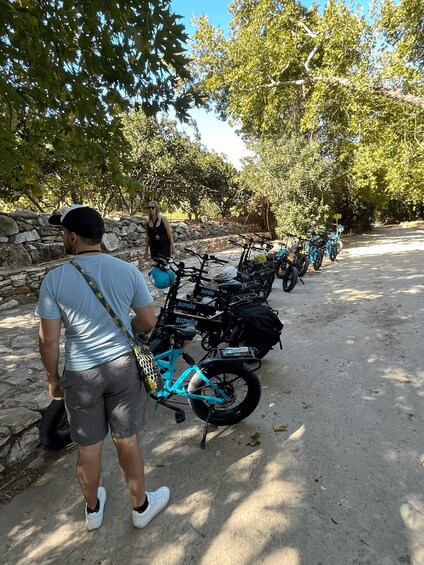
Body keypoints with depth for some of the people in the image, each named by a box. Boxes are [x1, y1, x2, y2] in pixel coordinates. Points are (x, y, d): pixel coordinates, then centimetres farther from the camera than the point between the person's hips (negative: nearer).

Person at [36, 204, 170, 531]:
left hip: (80, 374, 0)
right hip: (122, 366, 1)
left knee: (88, 449, 21)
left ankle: (93, 510, 47)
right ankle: (141, 506, 41)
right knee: (127, 442, 18)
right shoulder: (127, 271, -10)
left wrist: (53, 378, 7)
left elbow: (48, 340, -9)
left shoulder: (55, 279, -13)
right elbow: (148, 322, -4)